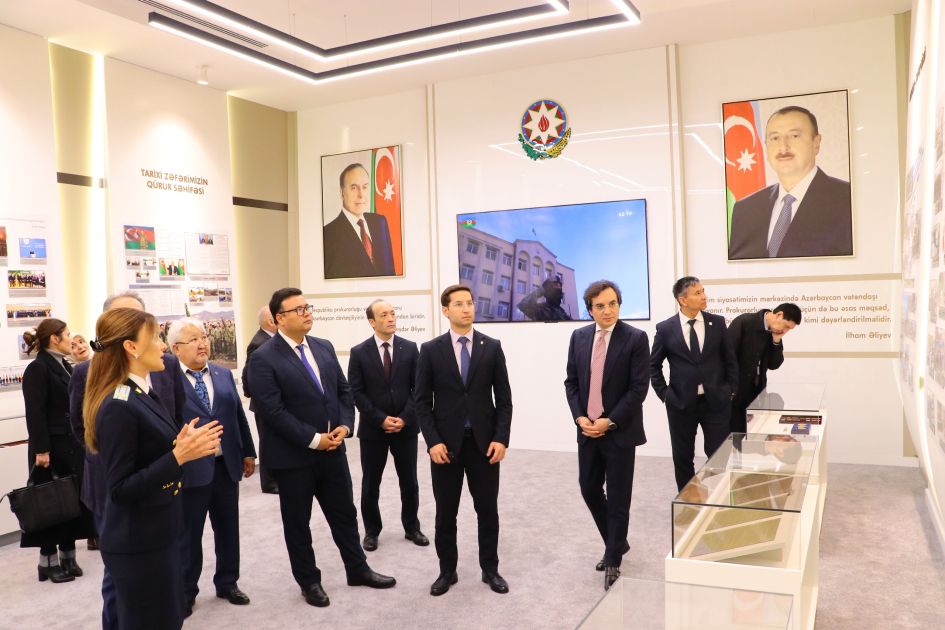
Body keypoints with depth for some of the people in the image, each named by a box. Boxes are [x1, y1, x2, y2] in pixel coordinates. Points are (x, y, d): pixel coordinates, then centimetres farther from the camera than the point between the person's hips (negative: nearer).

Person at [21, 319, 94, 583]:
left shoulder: (65, 366, 13)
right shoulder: (38, 368, -11)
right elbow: (35, 413, -17)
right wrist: (41, 450, -20)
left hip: (72, 444, 8)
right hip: (52, 446, -8)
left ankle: (67, 556, 18)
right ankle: (48, 560, 12)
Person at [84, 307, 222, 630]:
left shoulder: (143, 394, 7)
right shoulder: (118, 407, -21)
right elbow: (120, 489, -22)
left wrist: (183, 446, -2)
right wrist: (179, 456, -26)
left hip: (157, 534, 9)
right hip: (137, 543, -9)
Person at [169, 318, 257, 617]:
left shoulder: (224, 374, 8)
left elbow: (238, 415, 11)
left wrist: (248, 452, 11)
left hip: (226, 465, 5)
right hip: (190, 468, -5)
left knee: (228, 528, 16)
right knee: (188, 533, 10)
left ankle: (227, 583, 34)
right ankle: (185, 593, 26)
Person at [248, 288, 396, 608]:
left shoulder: (324, 347, 6)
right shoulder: (264, 358, -14)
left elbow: (343, 391, 10)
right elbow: (272, 411, -19)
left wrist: (344, 426, -7)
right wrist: (313, 439, -19)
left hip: (332, 449, 6)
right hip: (293, 456, -5)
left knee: (344, 513, 16)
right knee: (297, 522, 11)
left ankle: (357, 569, 33)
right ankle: (309, 581, 29)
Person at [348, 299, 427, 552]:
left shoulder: (410, 348, 1)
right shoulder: (359, 352, -4)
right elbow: (356, 393, -6)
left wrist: (405, 418, -12)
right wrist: (381, 419, -14)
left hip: (406, 427, 1)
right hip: (373, 428, -1)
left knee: (409, 482, 11)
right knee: (370, 484, 9)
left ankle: (411, 527, 28)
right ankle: (371, 531, 25)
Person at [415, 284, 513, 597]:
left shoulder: (492, 347, 2)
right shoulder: (430, 350, -1)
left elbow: (504, 398, 2)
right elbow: (422, 401, -1)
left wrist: (501, 438, -7)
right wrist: (432, 441, -10)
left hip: (484, 441, 1)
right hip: (446, 442, -1)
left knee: (488, 510, 9)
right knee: (445, 512, 9)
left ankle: (490, 569, 25)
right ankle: (447, 571, 25)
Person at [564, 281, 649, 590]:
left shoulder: (636, 338, -9)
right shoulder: (579, 337, 5)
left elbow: (639, 388, -12)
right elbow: (571, 382, 8)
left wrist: (609, 421, -16)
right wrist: (580, 417, -6)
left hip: (619, 431, -5)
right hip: (587, 429, 5)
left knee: (618, 498, 3)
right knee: (589, 490, 12)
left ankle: (613, 561, 19)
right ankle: (617, 543, 35)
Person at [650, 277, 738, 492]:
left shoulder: (717, 322, 0)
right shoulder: (665, 328, -5)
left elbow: (729, 359, 8)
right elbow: (654, 365, 5)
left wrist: (731, 390, 4)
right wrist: (664, 394, 0)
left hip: (716, 401, 1)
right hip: (681, 403, 0)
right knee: (682, 457, 10)